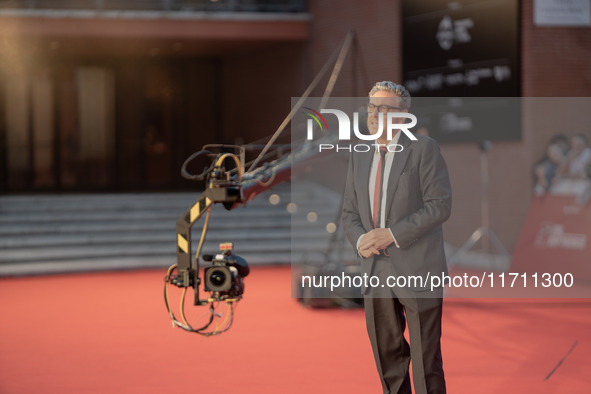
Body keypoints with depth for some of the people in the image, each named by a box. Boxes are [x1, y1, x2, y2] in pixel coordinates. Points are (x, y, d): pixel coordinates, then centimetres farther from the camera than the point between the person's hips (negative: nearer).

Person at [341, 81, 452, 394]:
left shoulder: (424, 149, -6)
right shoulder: (359, 157, 12)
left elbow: (440, 205, -13)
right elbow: (350, 213, 13)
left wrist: (391, 234, -20)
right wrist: (361, 240, -10)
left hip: (418, 270, -6)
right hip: (376, 272, 6)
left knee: (426, 358, -1)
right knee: (388, 356, 13)